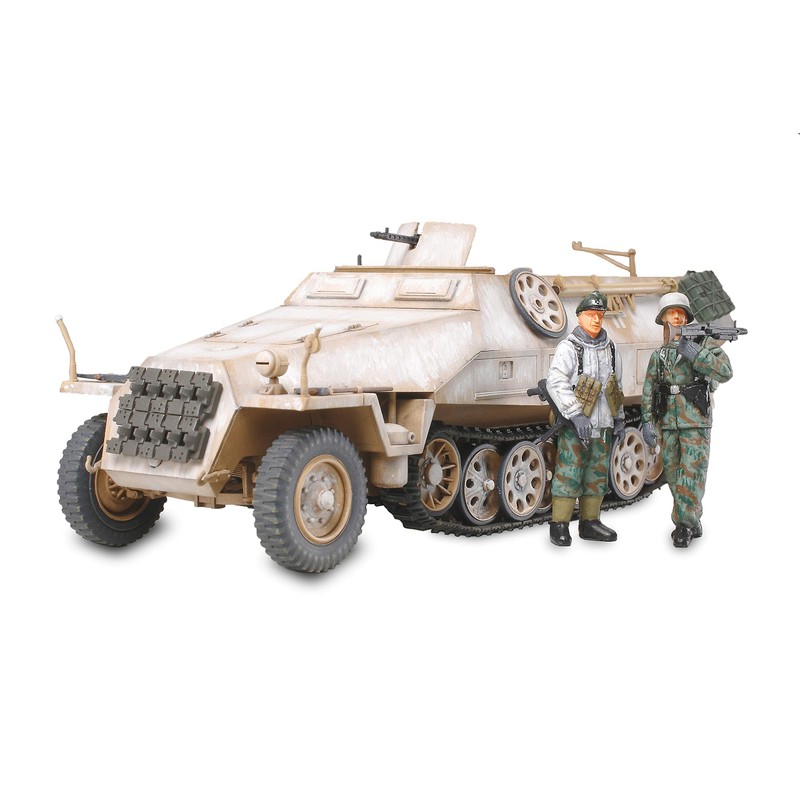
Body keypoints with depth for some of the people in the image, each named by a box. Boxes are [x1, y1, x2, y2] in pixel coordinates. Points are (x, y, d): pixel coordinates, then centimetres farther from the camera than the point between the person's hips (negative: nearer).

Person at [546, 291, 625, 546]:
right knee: (569, 474, -6)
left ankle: (589, 523, 20)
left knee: (597, 475, 10)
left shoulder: (610, 348, 13)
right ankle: (559, 526, -1)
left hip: (603, 426, 7)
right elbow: (555, 383, -19)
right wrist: (575, 414, -24)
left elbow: (618, 386, 21)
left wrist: (619, 418, 16)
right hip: (575, 426, -6)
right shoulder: (568, 348, -8)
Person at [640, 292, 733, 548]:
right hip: (667, 423, 4)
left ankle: (685, 524, -3)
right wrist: (647, 421, 3)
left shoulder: (703, 343, 1)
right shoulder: (659, 354, 12)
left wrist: (695, 354, -22)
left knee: (692, 474, -9)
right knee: (674, 476, 6)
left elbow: (725, 372, -13)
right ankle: (691, 524, 16)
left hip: (696, 422, -4)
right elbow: (648, 390, 12)